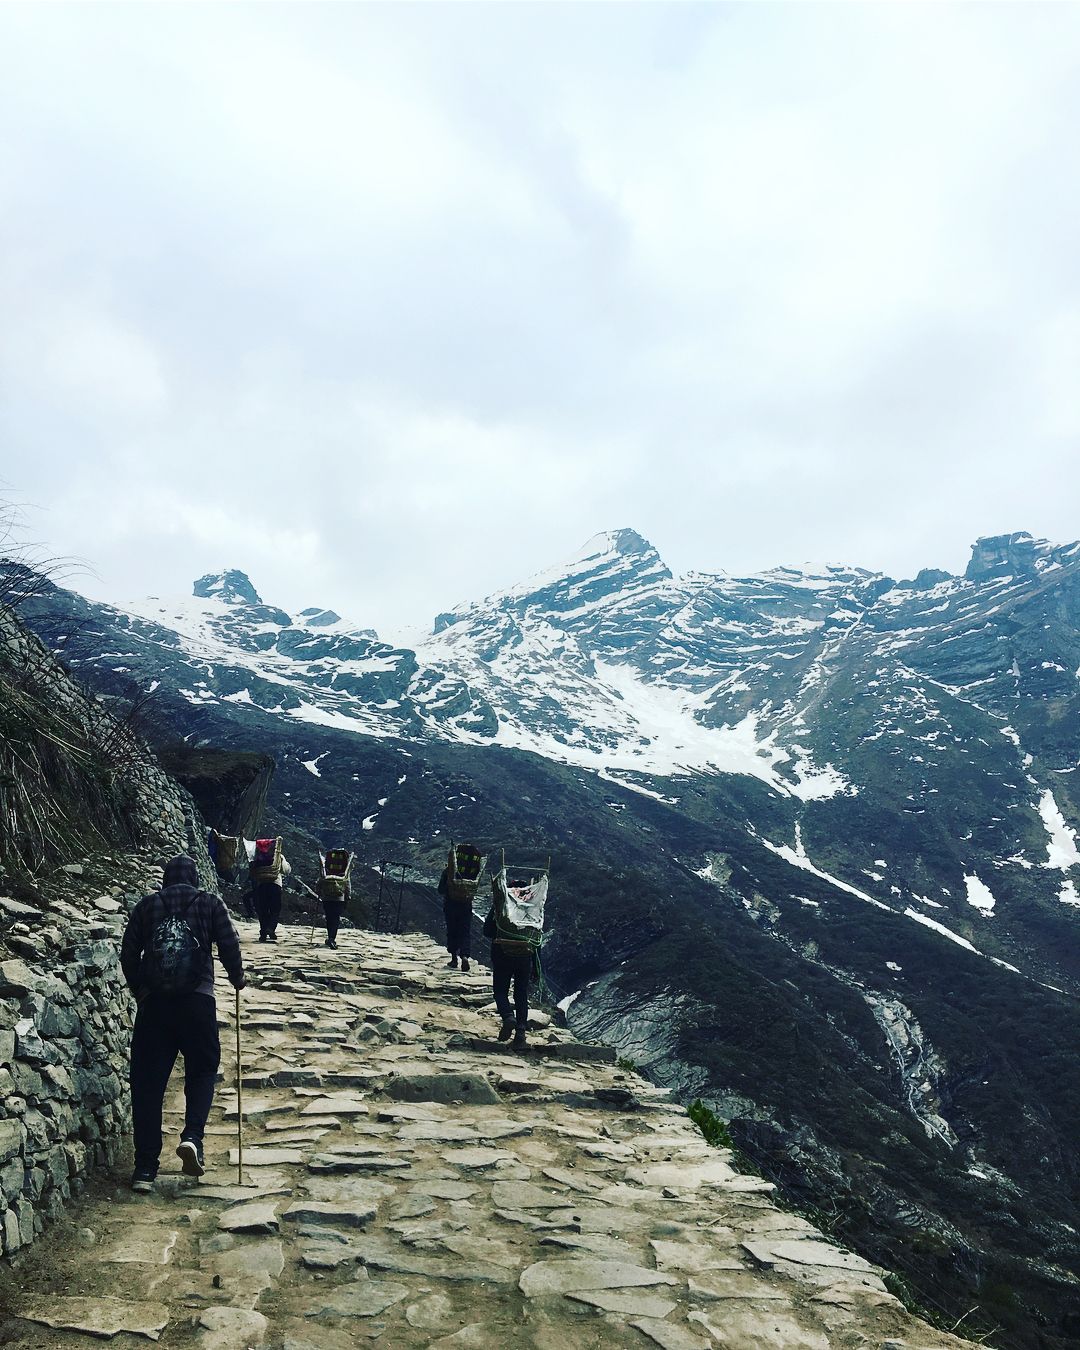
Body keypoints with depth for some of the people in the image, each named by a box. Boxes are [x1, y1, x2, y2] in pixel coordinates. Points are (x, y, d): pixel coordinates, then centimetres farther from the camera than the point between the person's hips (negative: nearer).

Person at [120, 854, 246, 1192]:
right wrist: (237, 978, 18)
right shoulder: (210, 903, 6)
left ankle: (145, 1167, 6)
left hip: (153, 1002, 2)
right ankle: (192, 1137, -9)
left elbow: (128, 954, 10)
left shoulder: (146, 905, 11)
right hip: (197, 1000, -1)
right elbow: (229, 946, 0)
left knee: (148, 1082, 6)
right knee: (202, 1070, 14)